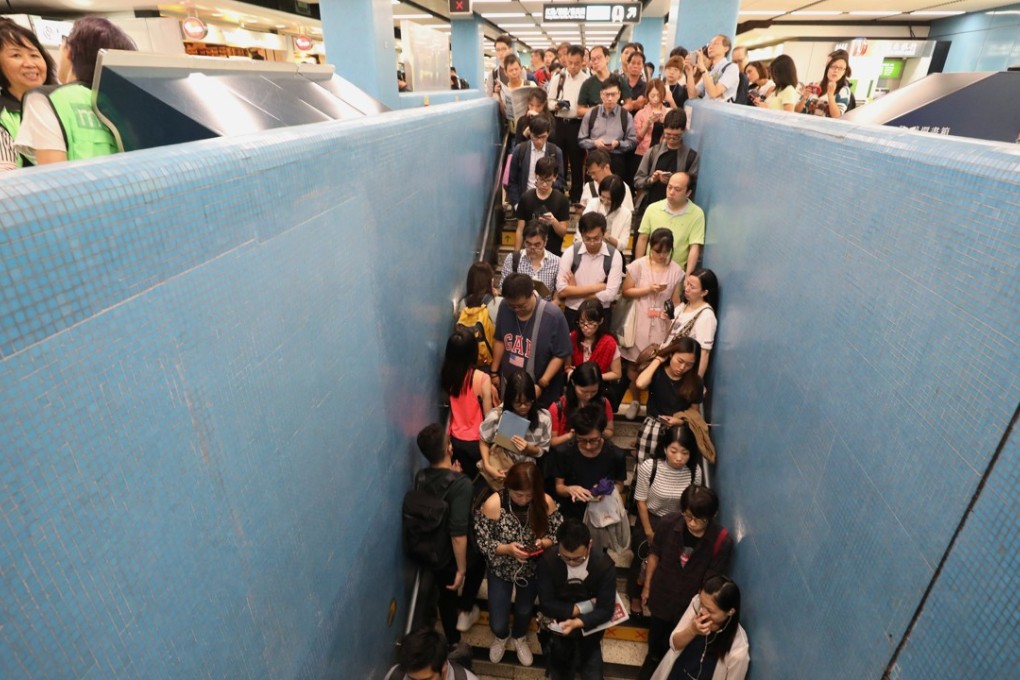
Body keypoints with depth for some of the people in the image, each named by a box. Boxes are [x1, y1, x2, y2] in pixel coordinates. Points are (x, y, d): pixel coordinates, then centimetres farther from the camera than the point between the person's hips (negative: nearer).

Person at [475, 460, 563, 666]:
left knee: (525, 610, 27)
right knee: (497, 623, 11)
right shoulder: (493, 505, -30)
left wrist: (544, 543, -30)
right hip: (501, 570, -1)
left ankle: (519, 638, 64)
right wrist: (507, 549, -34)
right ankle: (501, 636, 52)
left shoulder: (546, 502, -25)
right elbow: (483, 543, -18)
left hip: (533, 569, 2)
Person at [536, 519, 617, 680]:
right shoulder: (547, 560, -22)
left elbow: (606, 610, -20)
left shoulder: (605, 565, -21)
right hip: (559, 619, 0)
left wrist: (578, 622, -35)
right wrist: (581, 608, -22)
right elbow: (546, 605, -16)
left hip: (589, 623, 0)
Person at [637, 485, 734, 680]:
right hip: (661, 595, 2)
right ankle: (652, 658, 62)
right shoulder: (669, 523, -25)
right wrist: (647, 585, 2)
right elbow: (654, 554, -8)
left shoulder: (722, 541, -30)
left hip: (690, 604, -1)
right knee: (655, 633, 30)